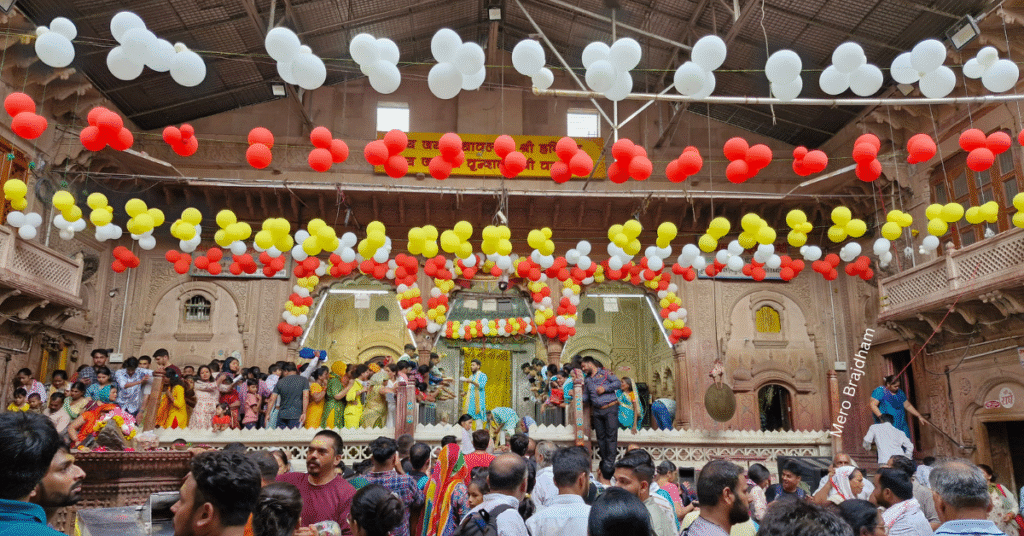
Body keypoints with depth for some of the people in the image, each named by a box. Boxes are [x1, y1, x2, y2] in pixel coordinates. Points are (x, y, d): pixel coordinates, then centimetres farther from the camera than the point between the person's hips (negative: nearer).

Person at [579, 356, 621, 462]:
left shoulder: (605, 372, 4)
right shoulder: (587, 380, 20)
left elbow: (618, 383, -4)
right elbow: (586, 397, 20)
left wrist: (605, 388, -12)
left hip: (610, 409, -6)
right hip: (597, 411, 6)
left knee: (611, 435, -8)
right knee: (600, 436, 5)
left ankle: (610, 460, -7)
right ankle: (604, 460, 12)